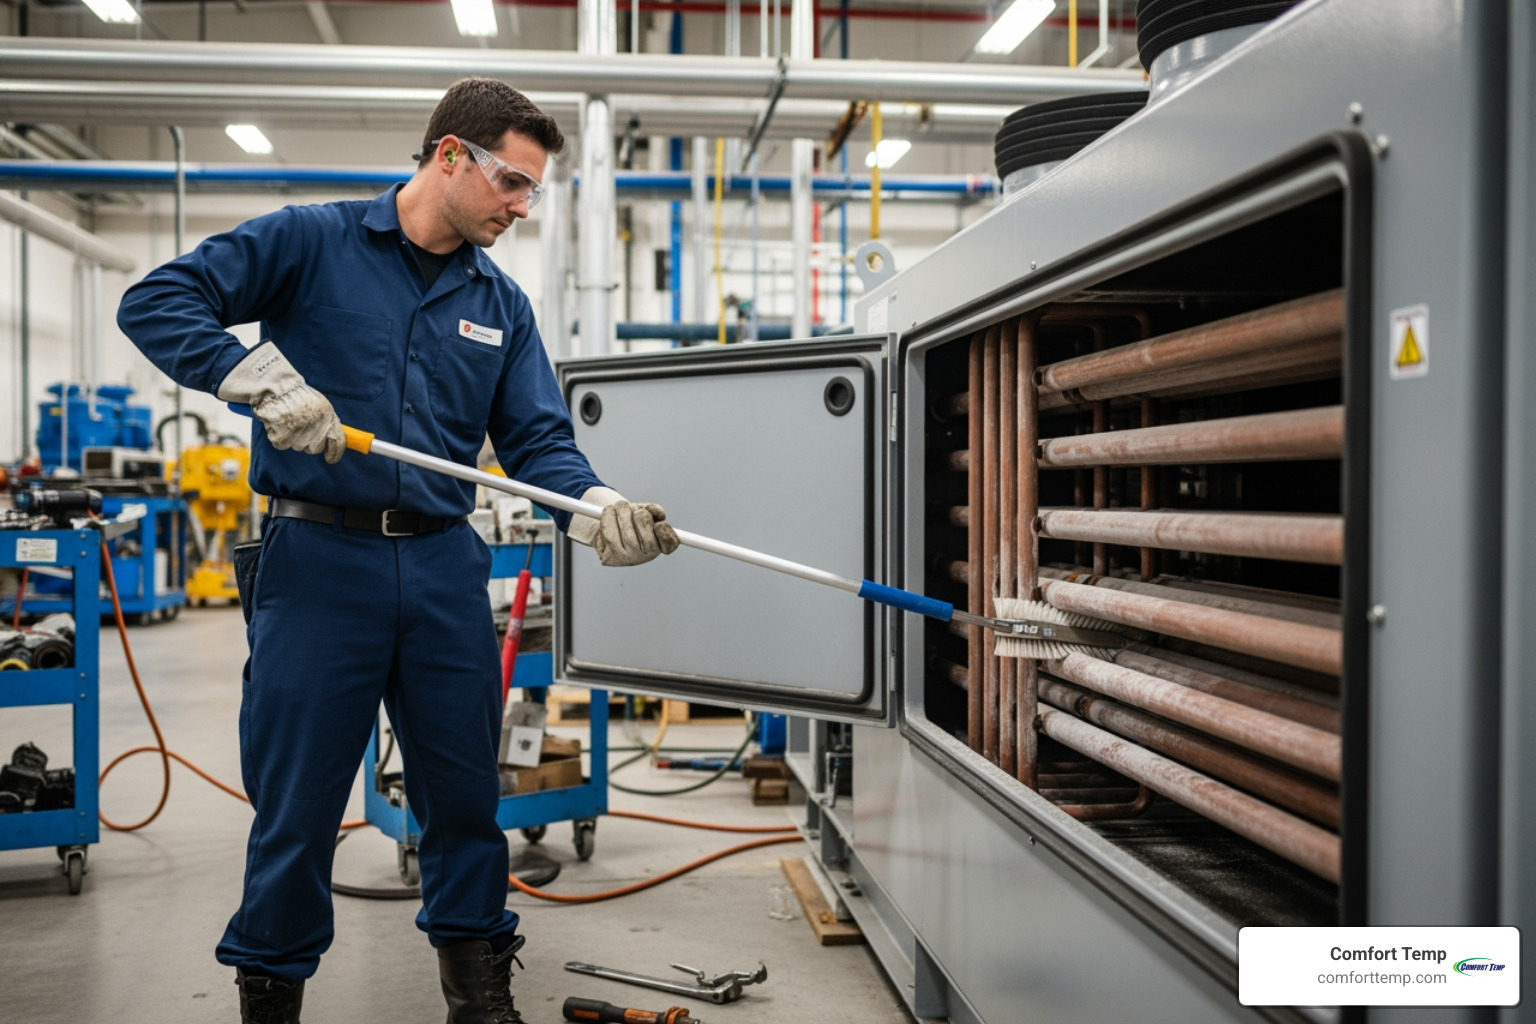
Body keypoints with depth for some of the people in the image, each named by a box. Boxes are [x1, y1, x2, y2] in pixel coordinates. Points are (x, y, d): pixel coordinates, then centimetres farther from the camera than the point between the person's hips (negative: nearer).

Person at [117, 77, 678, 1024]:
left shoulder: (502, 304, 11)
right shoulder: (310, 242, -2)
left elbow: (539, 442, 5)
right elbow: (156, 302, -7)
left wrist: (597, 509, -15)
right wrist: (262, 376, -20)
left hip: (445, 565, 4)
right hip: (319, 558, -4)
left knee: (466, 792, 11)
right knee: (297, 798, 5)